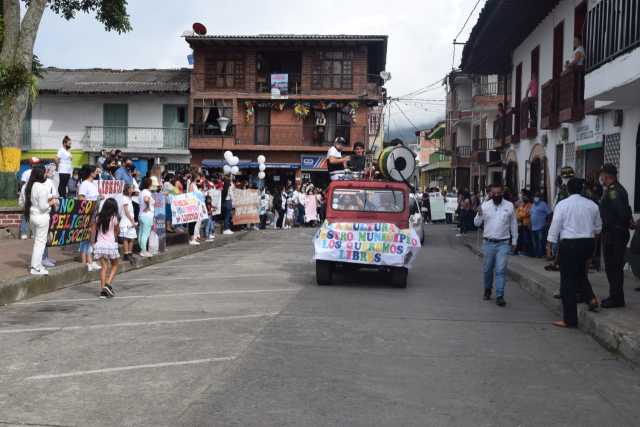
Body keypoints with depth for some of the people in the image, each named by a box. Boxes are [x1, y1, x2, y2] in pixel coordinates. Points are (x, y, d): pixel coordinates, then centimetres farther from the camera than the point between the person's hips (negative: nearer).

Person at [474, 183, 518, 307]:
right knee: (487, 269, 12)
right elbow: (477, 223, 1)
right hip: (489, 243, 1)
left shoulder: (509, 206, 1)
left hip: (503, 243, -1)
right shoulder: (485, 205, 1)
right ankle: (487, 289, 34)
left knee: (501, 270, -8)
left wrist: (514, 241, 11)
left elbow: (513, 225, 9)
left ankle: (500, 296, -5)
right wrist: (479, 214, -19)